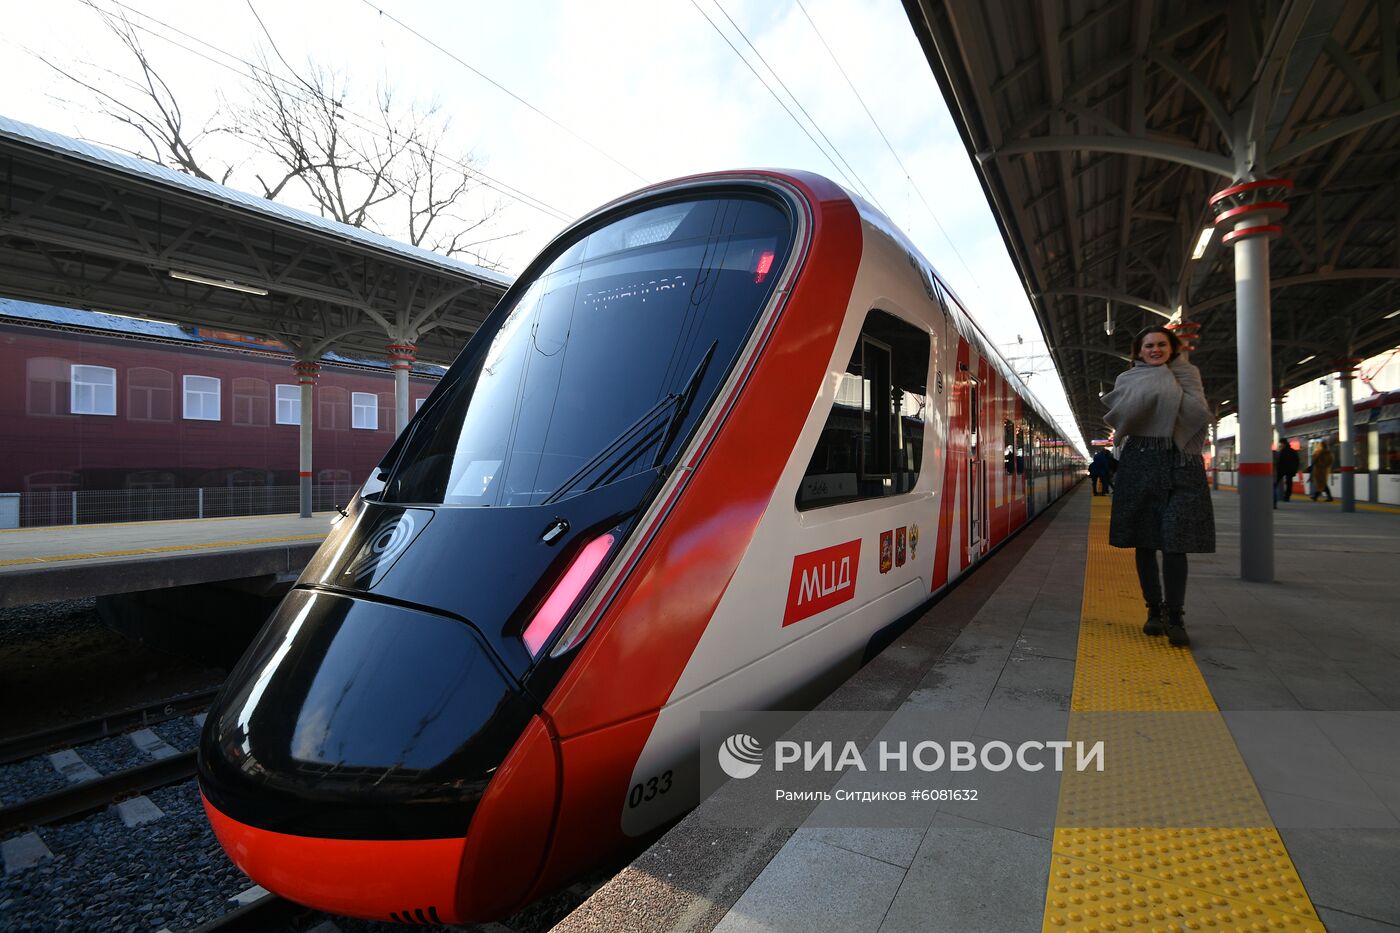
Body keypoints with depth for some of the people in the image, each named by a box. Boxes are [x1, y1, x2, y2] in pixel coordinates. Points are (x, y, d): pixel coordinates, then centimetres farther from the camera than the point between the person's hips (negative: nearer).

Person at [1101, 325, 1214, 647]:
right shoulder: (1129, 380, 10)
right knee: (1145, 542, 3)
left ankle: (1175, 617, -2)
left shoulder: (1187, 376, 13)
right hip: (1141, 465, 0)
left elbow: (1200, 413, -5)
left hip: (1181, 466, 0)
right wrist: (1161, 380, -5)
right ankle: (1154, 610, 15)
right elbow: (1124, 413, -10)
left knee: (1175, 542, -8)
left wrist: (1173, 376, -3)